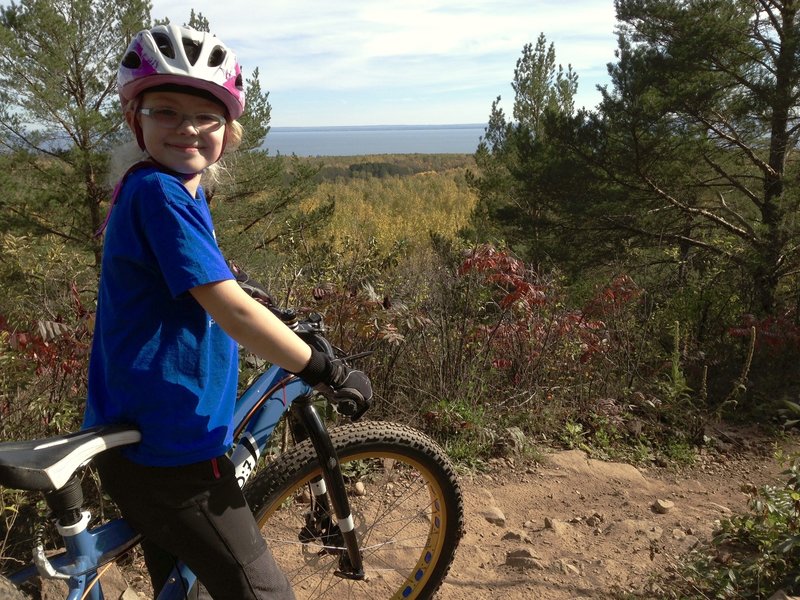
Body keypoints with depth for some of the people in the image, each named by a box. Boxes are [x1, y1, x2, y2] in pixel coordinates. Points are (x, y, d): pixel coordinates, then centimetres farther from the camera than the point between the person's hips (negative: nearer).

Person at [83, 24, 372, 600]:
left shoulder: (169, 192, 11)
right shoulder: (160, 192, -20)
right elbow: (231, 311, -27)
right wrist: (325, 370, -21)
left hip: (140, 439, 10)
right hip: (167, 453, -10)